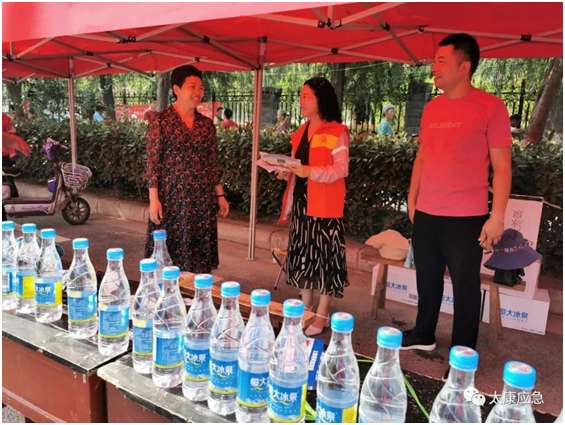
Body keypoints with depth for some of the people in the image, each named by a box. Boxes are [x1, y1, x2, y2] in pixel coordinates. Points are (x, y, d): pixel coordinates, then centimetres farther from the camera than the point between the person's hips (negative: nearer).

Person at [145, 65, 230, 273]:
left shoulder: (207, 124, 10)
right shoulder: (160, 121, -4)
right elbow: (152, 162, -6)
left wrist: (220, 195, 10)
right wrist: (154, 199, -12)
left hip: (203, 200, 4)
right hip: (171, 199, -4)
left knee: (200, 255, 9)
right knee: (168, 255, 3)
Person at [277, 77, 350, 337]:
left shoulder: (337, 132, -7)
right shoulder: (301, 132, 14)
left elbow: (342, 169, -15)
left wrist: (309, 171, -24)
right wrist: (281, 169, -2)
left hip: (325, 206, -7)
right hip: (300, 202, 7)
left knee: (324, 255, 0)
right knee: (302, 255, 12)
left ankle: (322, 315, 12)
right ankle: (306, 308, 26)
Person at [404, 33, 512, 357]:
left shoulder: (490, 106, -7)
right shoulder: (431, 108, 10)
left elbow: (502, 165, -8)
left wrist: (498, 216, -13)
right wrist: (412, 200, 15)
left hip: (466, 218, -5)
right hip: (426, 215, 6)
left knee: (465, 285, 6)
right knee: (427, 279, 16)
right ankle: (424, 335, 34)